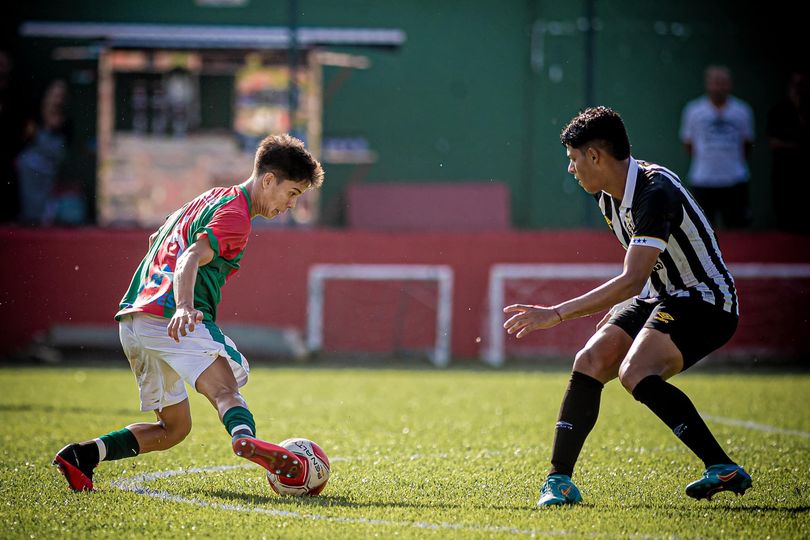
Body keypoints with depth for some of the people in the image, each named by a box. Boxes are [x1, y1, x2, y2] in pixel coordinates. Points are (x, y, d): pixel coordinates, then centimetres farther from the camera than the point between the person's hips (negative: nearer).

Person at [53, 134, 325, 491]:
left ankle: (82, 455, 7)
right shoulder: (235, 215, -5)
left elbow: (157, 238, 39)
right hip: (168, 318, -10)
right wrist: (184, 308, -38)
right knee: (224, 388, -31)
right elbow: (190, 260, -22)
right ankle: (245, 438, -63)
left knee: (174, 427, 16)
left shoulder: (213, 199, 26)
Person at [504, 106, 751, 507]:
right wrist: (619, 310, 15)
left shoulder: (656, 192, -25)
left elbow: (632, 280, -30)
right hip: (660, 297, 9)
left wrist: (557, 314, -30)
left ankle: (723, 469, -25)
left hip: (706, 301, -9)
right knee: (590, 362, -9)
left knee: (635, 373, -28)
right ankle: (559, 481, -5)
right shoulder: (608, 198, 6)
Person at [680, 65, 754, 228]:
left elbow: (747, 143, 15)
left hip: (735, 180, 0)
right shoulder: (693, 110, 4)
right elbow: (688, 144, 10)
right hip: (702, 180, 0)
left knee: (739, 227, -2)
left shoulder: (742, 110, 6)